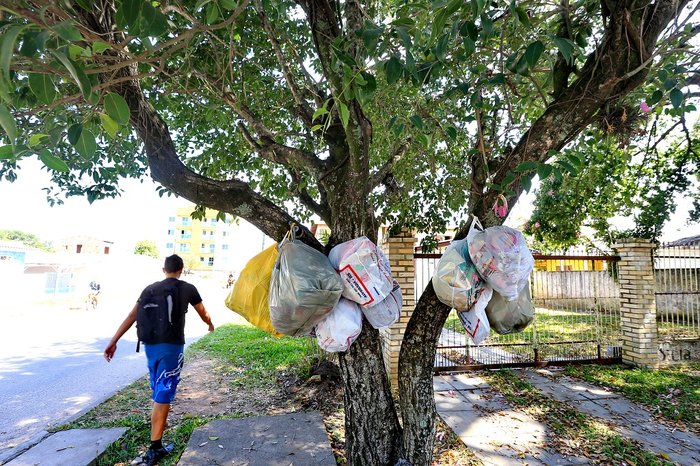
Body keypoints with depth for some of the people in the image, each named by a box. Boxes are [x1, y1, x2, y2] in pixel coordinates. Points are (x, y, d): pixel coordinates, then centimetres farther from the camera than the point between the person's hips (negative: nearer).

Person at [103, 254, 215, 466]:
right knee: (163, 396, 0)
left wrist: (113, 341, 6)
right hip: (172, 346, -5)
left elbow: (131, 316, 2)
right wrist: (211, 324, 33)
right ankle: (154, 449, 4)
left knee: (158, 392, 25)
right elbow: (203, 314, 13)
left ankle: (159, 424, 43)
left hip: (150, 345, 5)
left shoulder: (150, 288, 8)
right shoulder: (188, 289, 0)